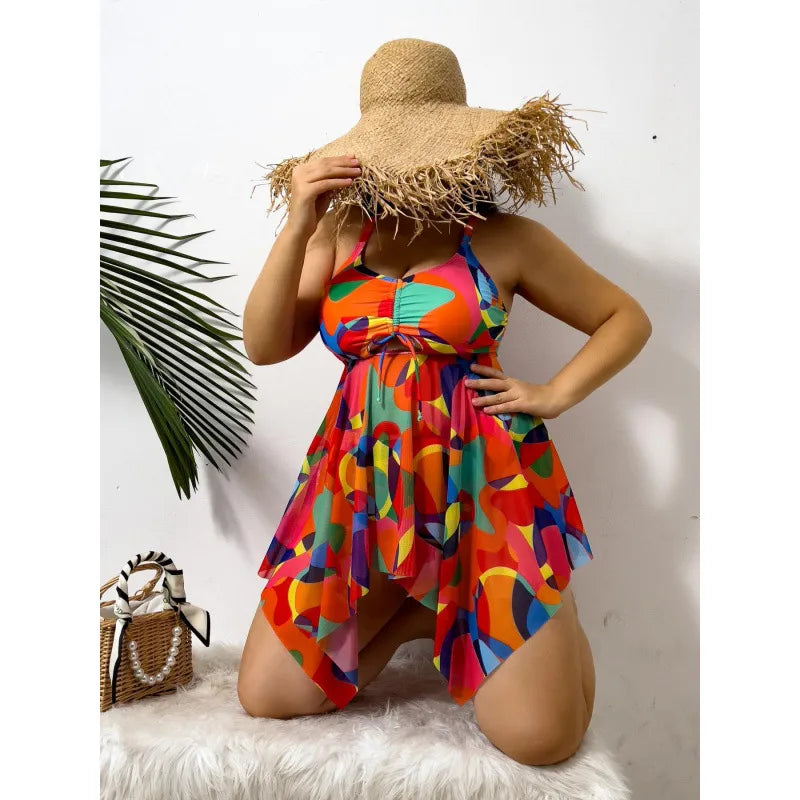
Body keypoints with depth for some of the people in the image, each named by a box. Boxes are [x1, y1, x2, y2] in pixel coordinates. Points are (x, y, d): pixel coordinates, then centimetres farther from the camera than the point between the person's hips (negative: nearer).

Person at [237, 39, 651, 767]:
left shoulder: (506, 238, 0)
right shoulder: (341, 234, 9)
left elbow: (627, 318, 9)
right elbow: (263, 346, 0)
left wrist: (555, 394, -5)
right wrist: (297, 226, -11)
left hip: (477, 479, -3)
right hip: (362, 481, 4)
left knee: (538, 738, -8)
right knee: (266, 697, 3)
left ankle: (545, 600, 23)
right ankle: (414, 611, 21)